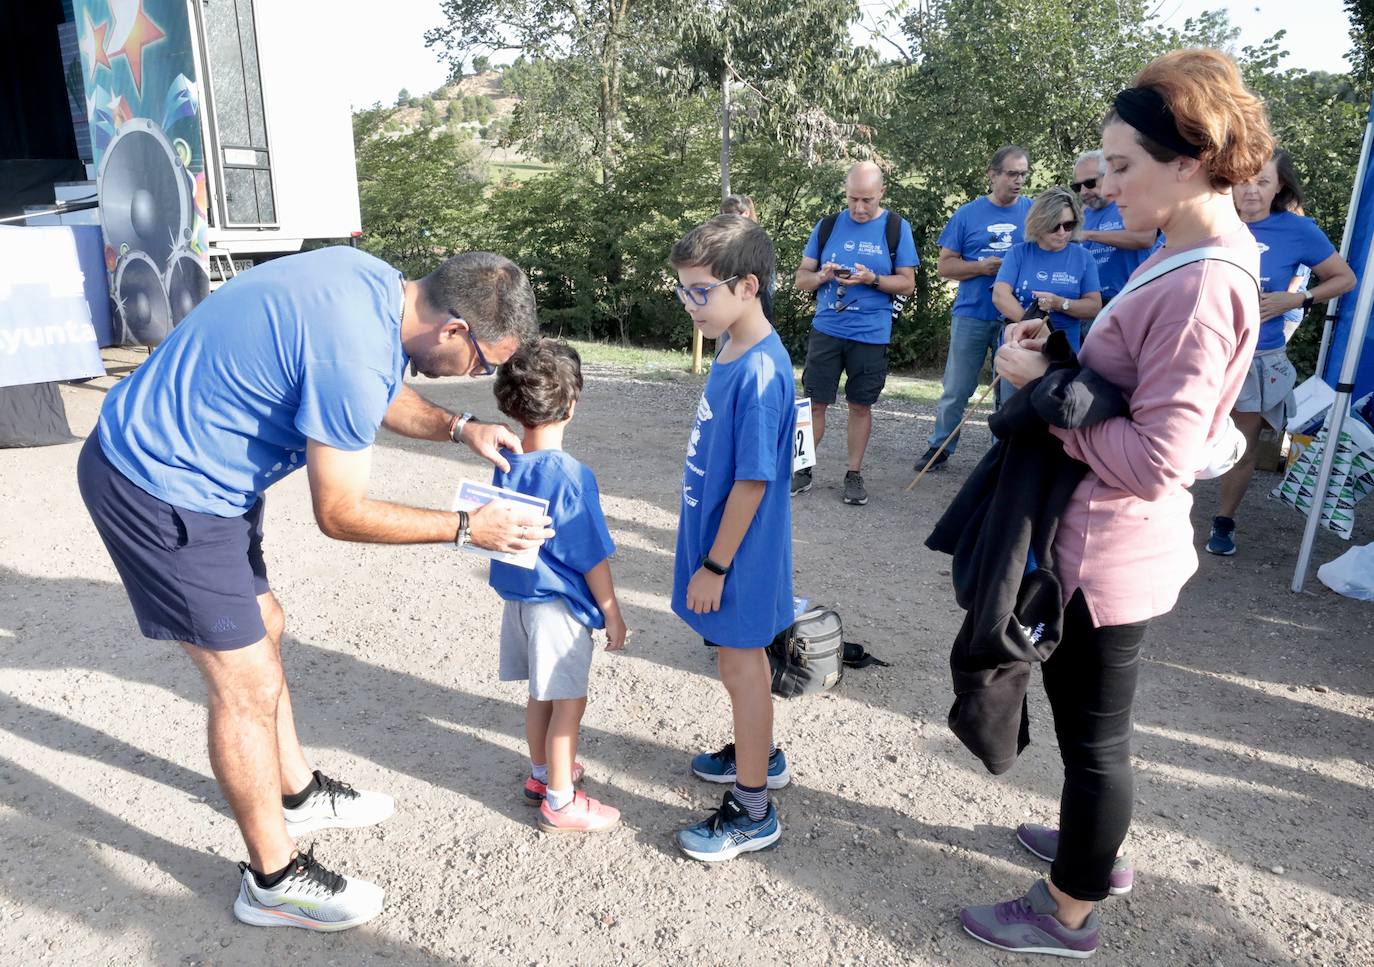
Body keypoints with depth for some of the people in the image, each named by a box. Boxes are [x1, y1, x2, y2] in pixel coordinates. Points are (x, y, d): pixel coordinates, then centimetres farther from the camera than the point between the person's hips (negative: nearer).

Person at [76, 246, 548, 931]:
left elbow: (379, 393, 17)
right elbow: (340, 514, -20)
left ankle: (297, 794, 41)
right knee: (247, 685, -1)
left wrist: (458, 427, 4)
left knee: (260, 630, 21)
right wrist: (466, 529, -13)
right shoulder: (354, 352, -31)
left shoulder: (376, 283, -3)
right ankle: (273, 881, 19)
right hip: (162, 492, -10)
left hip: (162, 453, 10)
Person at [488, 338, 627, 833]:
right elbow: (593, 558, -17)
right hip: (560, 607, -7)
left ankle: (543, 773, 40)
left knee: (541, 695, 22)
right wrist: (612, 613, -7)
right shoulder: (572, 477, -22)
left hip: (518, 599, 7)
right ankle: (560, 802, 20)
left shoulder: (505, 465, -2)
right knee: (568, 702, 8)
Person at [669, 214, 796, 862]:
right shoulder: (731, 354, 4)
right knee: (739, 660, 23)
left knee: (742, 664, 4)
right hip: (717, 537, 9)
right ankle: (757, 754, 45)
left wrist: (714, 565, -17)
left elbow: (753, 481, -23)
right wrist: (707, 555, 17)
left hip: (738, 552, -9)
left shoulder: (760, 371, -25)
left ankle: (752, 811, 22)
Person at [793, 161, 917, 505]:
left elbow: (907, 284, 0)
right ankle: (802, 469, 16)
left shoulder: (896, 228, 0)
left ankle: (854, 474, 20)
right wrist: (822, 276, -15)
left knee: (860, 405, 7)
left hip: (871, 334, -1)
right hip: (826, 329, 1)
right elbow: (801, 278, 7)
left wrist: (872, 278, -18)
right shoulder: (827, 225, 5)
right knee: (815, 402, 3)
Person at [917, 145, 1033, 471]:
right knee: (955, 389, 5)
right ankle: (940, 447, 19)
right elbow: (945, 265, 3)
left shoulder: (1034, 212, 5)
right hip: (972, 315, -1)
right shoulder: (968, 213, 3)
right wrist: (982, 267, -13)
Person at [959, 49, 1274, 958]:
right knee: (1089, 715, 26)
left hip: (1110, 552, -10)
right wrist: (1055, 352, -3)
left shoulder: (1202, 287, -24)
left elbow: (1153, 461, -27)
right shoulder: (1190, 254, 7)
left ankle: (1067, 913, 30)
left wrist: (1045, 388, -19)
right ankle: (1097, 844, 49)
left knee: (1094, 729, 9)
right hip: (1099, 538, 10)